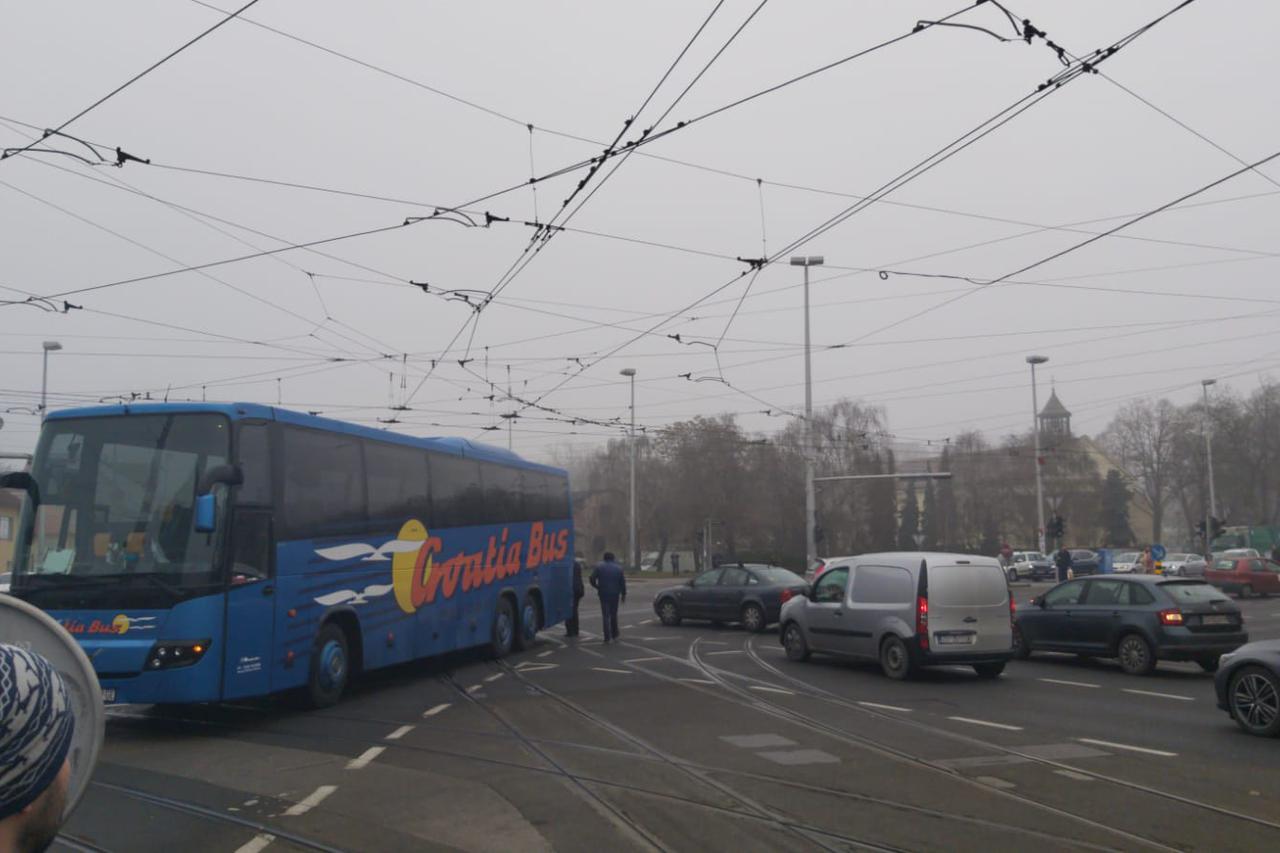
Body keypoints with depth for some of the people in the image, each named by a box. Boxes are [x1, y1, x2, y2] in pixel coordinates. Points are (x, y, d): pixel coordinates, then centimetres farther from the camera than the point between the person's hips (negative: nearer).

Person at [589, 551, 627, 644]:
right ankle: (614, 635, 24)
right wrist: (623, 594, 8)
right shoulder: (618, 568, 3)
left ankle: (608, 637, -6)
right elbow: (623, 582, 1)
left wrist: (597, 587, 9)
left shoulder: (599, 567, -2)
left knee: (606, 615, 0)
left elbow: (592, 579, -8)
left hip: (604, 594, -2)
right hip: (615, 594, 2)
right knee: (614, 614, 17)